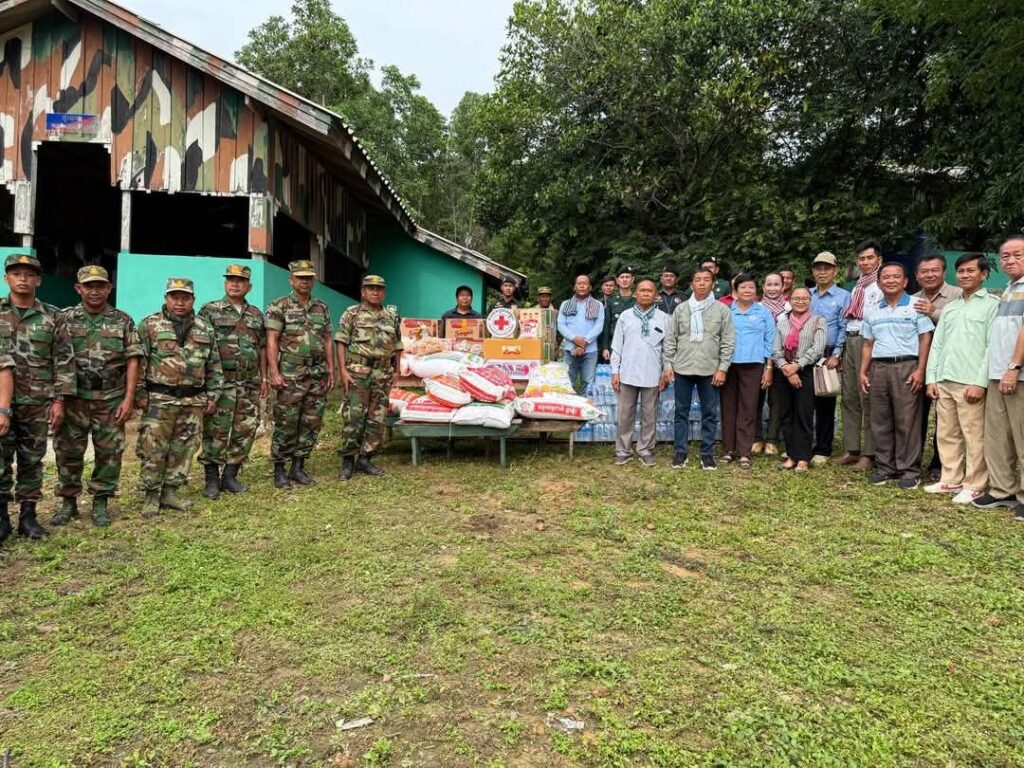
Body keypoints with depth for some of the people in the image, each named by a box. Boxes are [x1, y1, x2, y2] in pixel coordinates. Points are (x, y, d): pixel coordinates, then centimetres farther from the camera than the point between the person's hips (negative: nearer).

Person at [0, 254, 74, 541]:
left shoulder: (52, 317, 3)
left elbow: (63, 362, 2)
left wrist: (59, 400, -3)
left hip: (38, 403, 0)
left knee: (32, 462, 7)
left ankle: (28, 515, 16)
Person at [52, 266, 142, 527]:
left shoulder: (123, 321, 2)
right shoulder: (64, 319, 3)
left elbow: (132, 361, -1)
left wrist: (129, 399, -7)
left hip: (111, 399, 0)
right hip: (73, 398, 1)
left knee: (110, 452, 5)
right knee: (68, 451, 7)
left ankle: (100, 503, 18)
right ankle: (68, 502, 21)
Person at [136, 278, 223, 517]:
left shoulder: (205, 328, 10)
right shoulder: (149, 325, -1)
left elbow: (214, 366, 12)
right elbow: (138, 362, -3)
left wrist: (212, 396, 8)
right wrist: (140, 394, -7)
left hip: (193, 401, 4)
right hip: (159, 400, -3)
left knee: (183, 449, 9)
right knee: (153, 450, 0)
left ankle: (170, 492, 21)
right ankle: (151, 496, 11)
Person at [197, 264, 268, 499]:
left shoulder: (256, 314, 14)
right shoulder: (210, 310, 1)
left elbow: (262, 348, 18)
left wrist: (264, 378, 14)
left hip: (249, 384, 4)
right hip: (220, 382, -4)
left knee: (245, 431, 6)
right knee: (215, 432, -1)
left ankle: (230, 475, 18)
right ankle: (212, 479, 9)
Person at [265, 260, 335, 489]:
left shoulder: (322, 308, 13)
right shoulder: (279, 306, -2)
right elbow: (271, 341, -7)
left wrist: (331, 372, 9)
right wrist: (274, 373, -15)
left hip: (318, 376, 5)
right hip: (291, 376, -5)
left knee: (311, 424, 7)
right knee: (286, 425, -2)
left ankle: (298, 467, 19)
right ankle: (279, 471, 10)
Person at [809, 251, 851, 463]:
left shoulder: (843, 297, 1)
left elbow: (844, 329, -5)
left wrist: (835, 356, -14)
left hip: (828, 356, -3)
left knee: (825, 403, 2)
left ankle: (823, 450, 10)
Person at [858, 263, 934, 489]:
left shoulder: (916, 306, 2)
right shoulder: (872, 312, 16)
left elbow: (925, 340, -2)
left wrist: (920, 370, -10)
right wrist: (863, 372, 10)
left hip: (906, 367, -4)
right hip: (878, 368, 5)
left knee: (907, 421, -4)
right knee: (880, 421, 6)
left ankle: (909, 470, 2)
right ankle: (884, 466, 14)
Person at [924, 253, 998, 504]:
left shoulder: (992, 305, 0)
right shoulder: (949, 307, 19)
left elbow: (993, 347, -8)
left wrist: (980, 382, -14)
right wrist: (931, 378, 8)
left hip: (970, 382, -6)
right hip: (944, 381, 6)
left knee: (974, 437, -2)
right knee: (946, 435, 10)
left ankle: (974, 485, 6)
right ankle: (951, 480, 19)